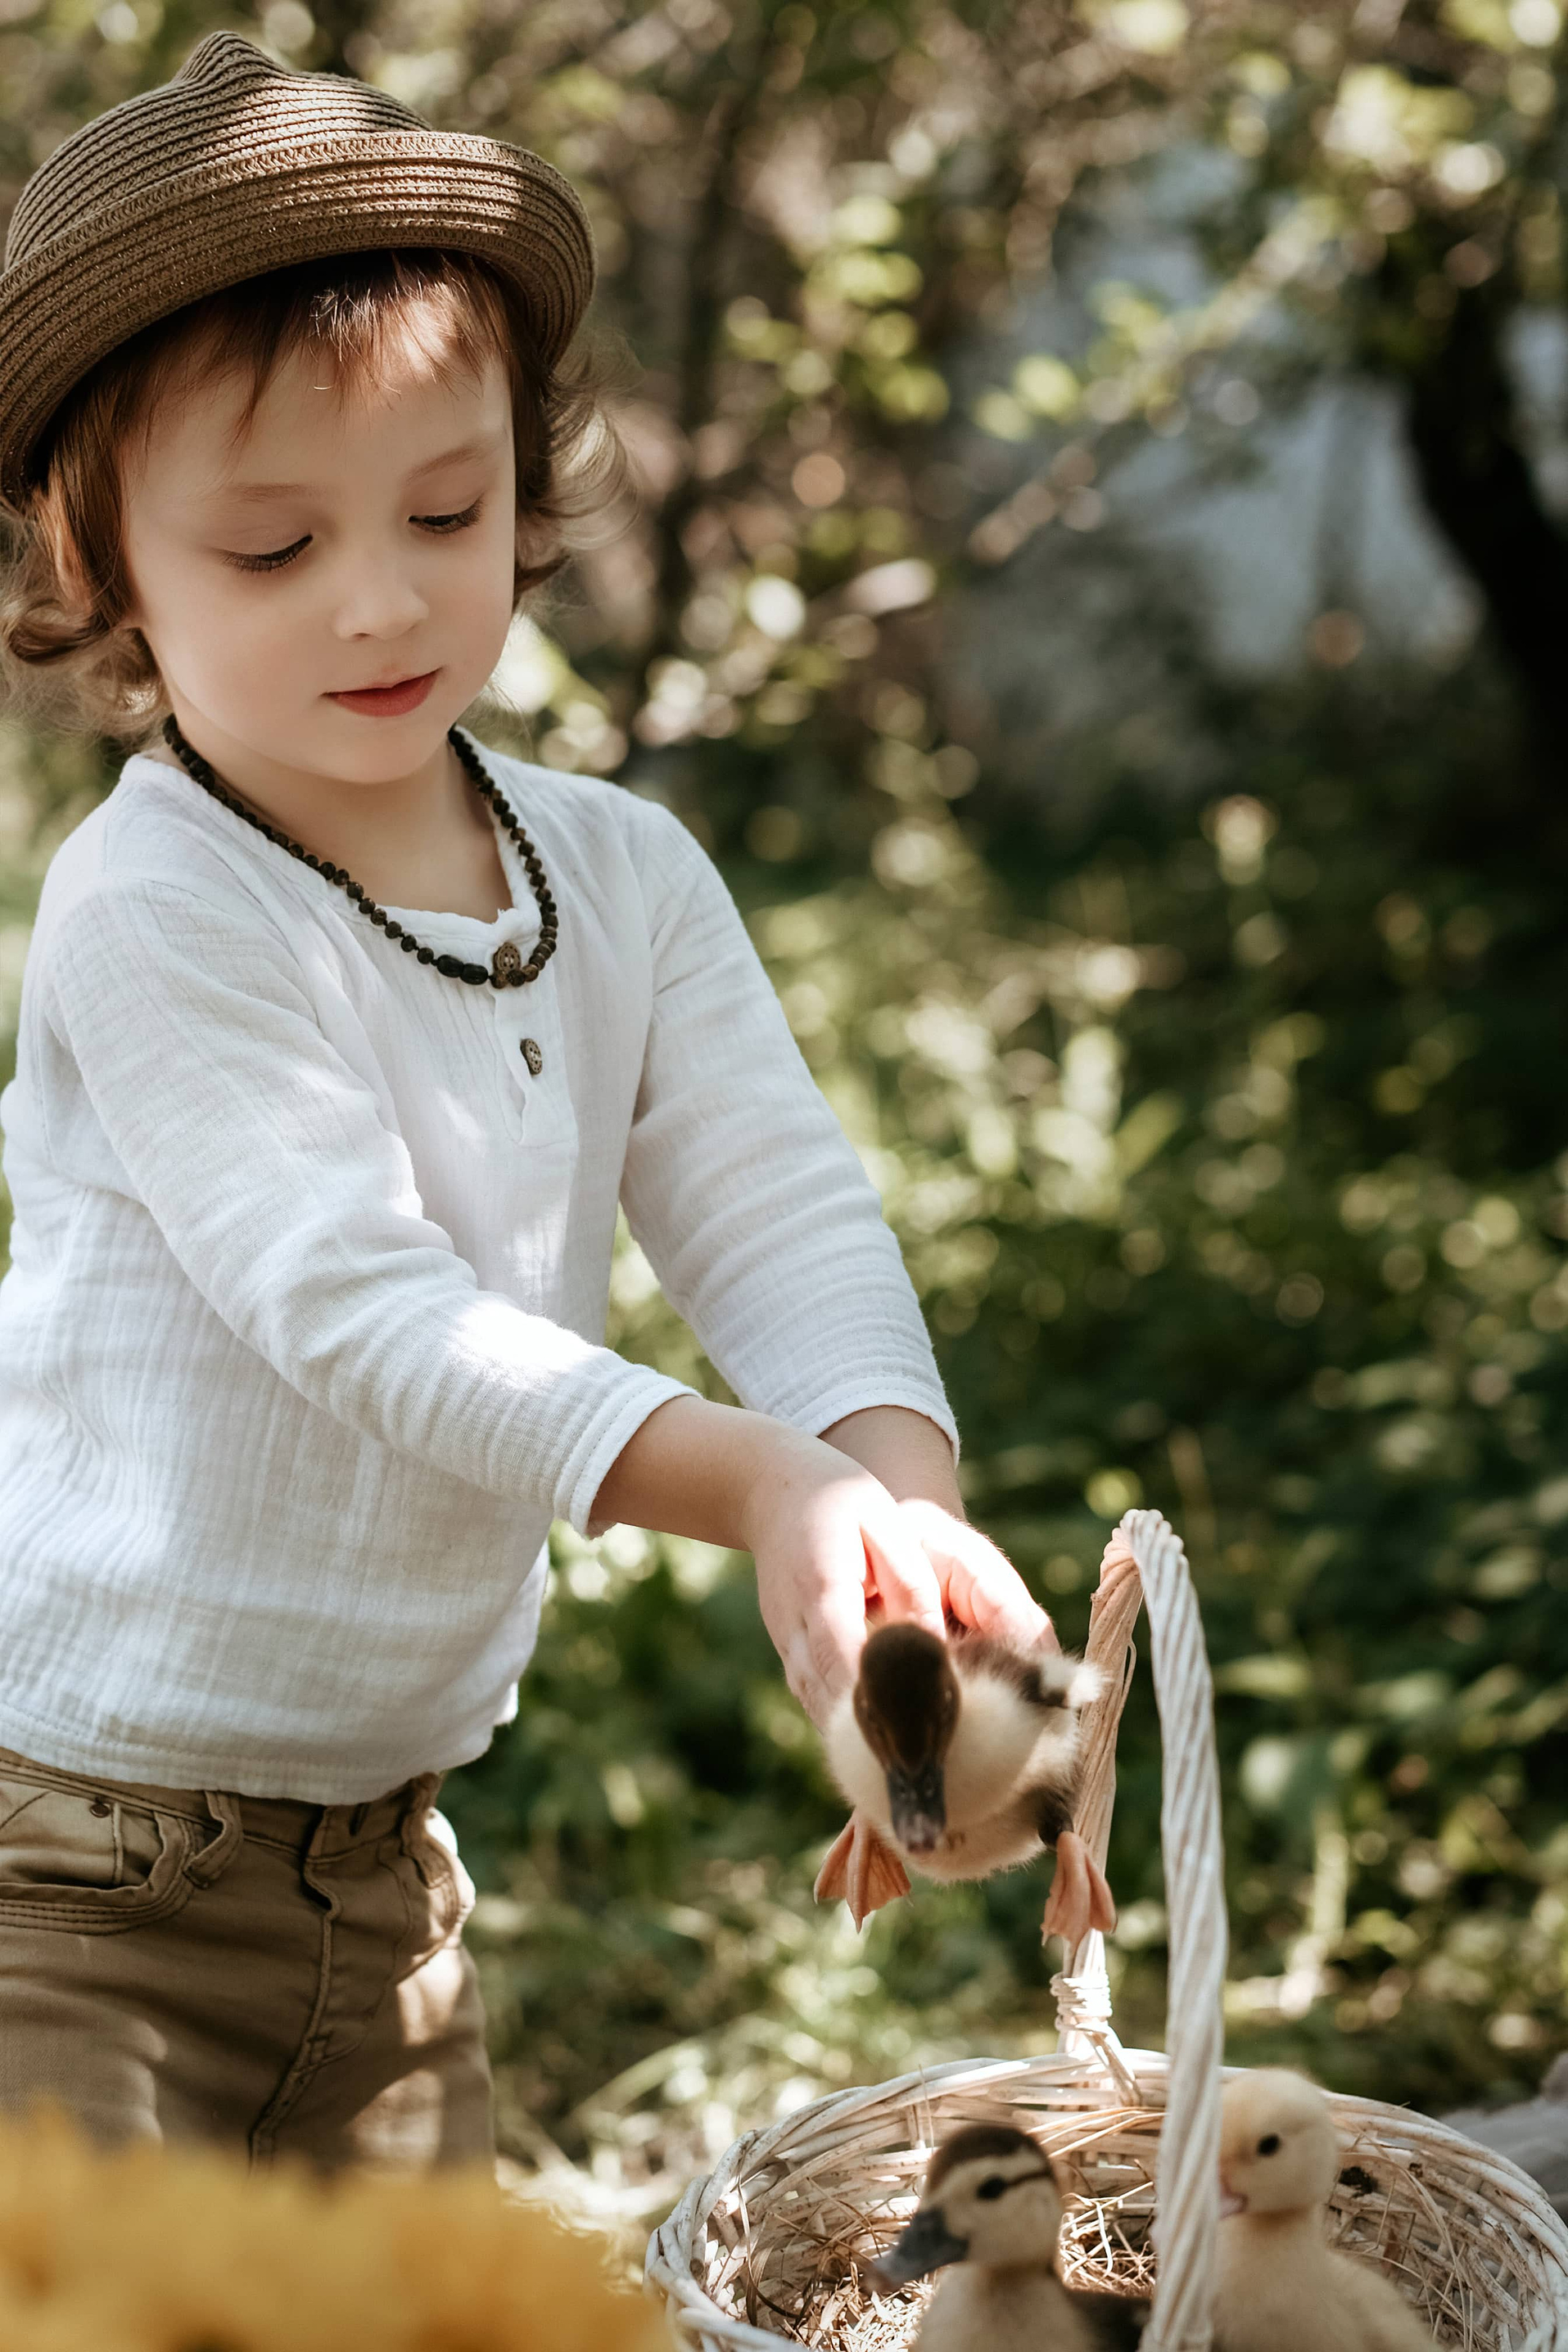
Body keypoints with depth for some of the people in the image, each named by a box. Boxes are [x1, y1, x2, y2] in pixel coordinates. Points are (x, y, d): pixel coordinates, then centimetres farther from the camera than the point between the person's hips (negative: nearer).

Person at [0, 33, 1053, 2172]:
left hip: (382, 1839, 6)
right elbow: (367, 1311, -25)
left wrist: (898, 1486, -26)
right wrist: (764, 1488, -35)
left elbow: (781, 1219, -5)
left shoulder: (626, 878, 2)